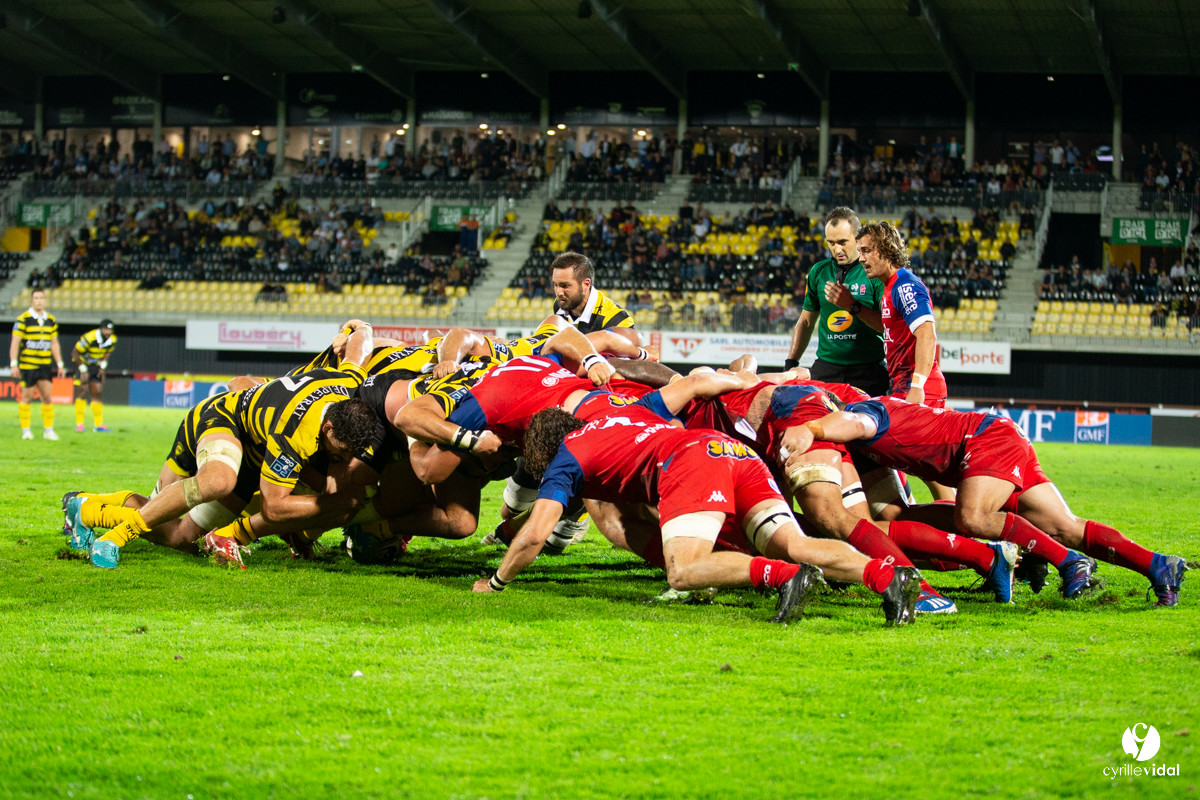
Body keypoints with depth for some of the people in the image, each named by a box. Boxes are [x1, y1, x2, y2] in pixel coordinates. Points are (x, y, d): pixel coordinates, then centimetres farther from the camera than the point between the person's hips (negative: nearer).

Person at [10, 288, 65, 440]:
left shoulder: (51, 320, 9)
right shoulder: (23, 319, -6)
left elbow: (54, 344, 15)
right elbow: (15, 343, -8)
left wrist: (59, 365, 12)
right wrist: (14, 364, -14)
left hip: (45, 365, 4)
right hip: (27, 364, -4)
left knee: (47, 398, 1)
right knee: (27, 398, 1)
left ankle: (48, 430, 7)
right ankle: (26, 430, 9)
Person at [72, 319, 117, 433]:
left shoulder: (112, 340, -11)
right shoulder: (89, 338, -30)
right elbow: (75, 353, -20)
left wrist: (103, 366, -2)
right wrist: (83, 371, -18)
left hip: (96, 365, 6)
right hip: (82, 363, -6)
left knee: (97, 393, 3)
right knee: (83, 392, -14)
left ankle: (98, 425, 6)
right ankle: (79, 424, -11)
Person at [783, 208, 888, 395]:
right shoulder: (818, 272, 11)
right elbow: (806, 322, 21)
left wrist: (853, 306, -19)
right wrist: (791, 363, 14)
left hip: (868, 372, -3)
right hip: (826, 369, 3)